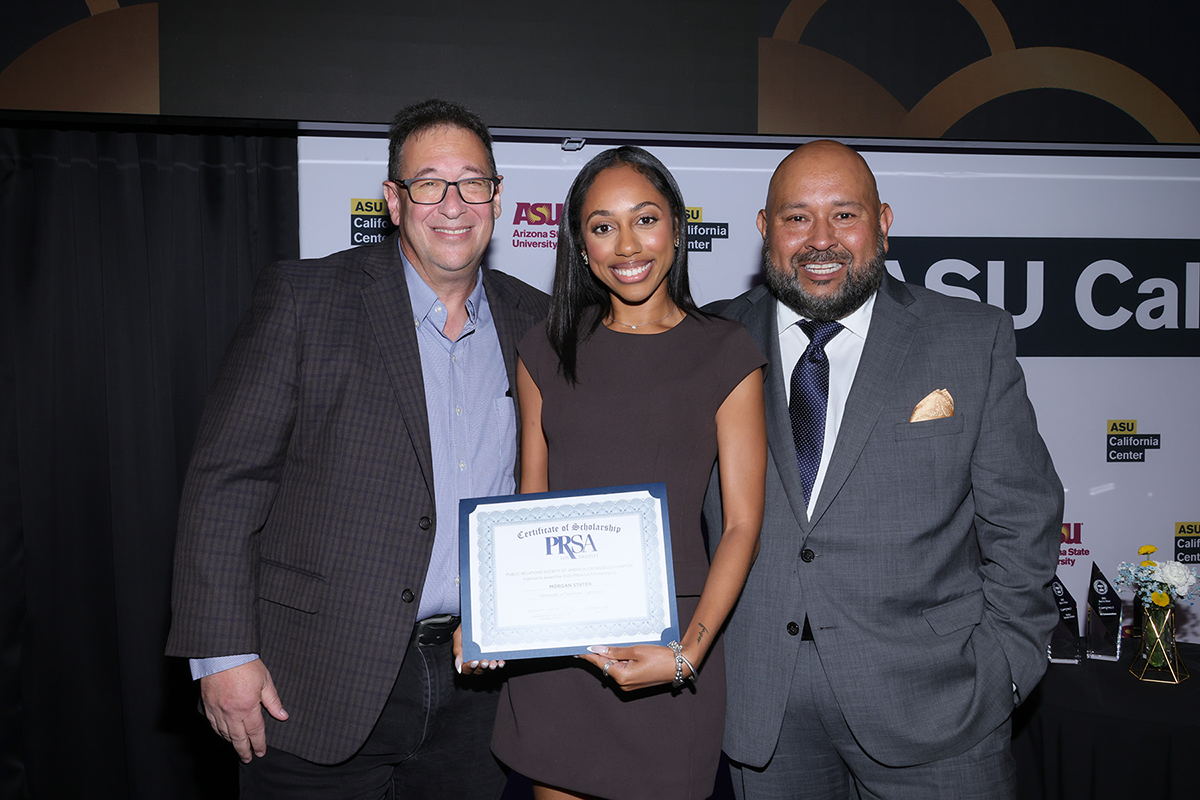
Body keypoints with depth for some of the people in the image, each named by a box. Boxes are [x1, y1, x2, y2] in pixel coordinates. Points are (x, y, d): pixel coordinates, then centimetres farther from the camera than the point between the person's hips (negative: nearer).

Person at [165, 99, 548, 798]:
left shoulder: (534, 323, 5)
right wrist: (223, 653, -11)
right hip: (321, 686, -3)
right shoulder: (304, 296, -6)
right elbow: (226, 477, -8)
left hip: (475, 685, 3)